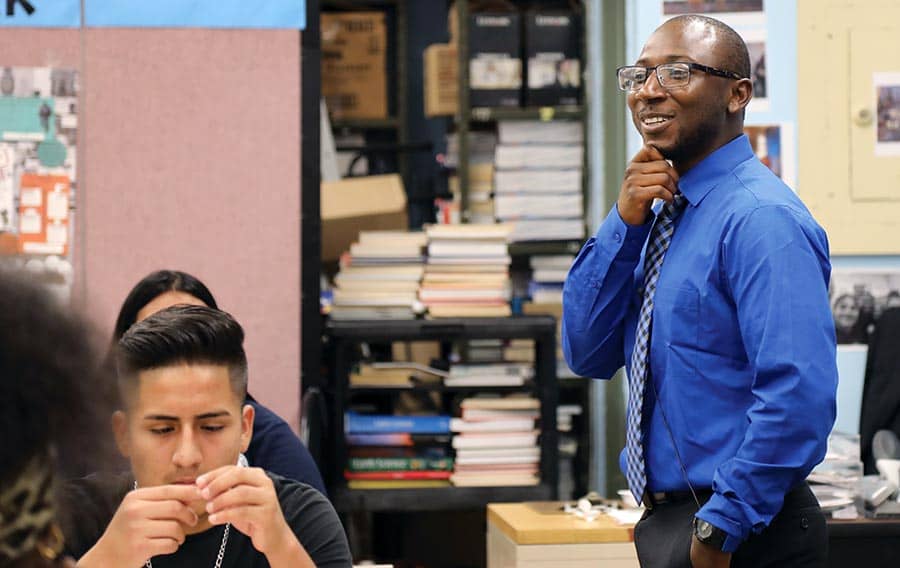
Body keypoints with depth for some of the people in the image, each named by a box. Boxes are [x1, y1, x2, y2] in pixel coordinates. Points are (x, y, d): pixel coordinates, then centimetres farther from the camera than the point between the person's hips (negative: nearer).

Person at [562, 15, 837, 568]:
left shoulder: (762, 218, -18)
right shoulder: (662, 212, 10)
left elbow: (799, 397, -27)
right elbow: (587, 353, 6)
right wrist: (625, 223, -6)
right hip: (665, 522, 8)